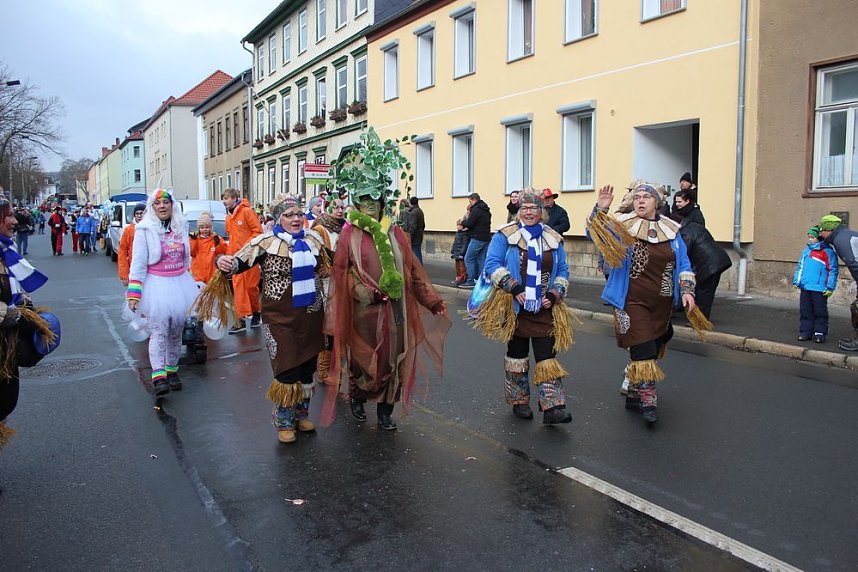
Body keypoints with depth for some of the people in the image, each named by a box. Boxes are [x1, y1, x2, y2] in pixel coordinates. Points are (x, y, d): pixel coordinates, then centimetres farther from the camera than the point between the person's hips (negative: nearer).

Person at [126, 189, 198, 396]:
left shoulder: (180, 227, 8)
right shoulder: (144, 230, -6)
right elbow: (137, 264, -9)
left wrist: (189, 285, 22)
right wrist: (133, 294, -13)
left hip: (180, 285, 5)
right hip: (156, 286, -5)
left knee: (176, 332, 11)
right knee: (159, 331, -10)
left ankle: (172, 371, 24)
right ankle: (158, 377, -9)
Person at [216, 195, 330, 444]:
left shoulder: (313, 239, 7)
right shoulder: (266, 242, -8)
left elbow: (326, 269, 24)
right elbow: (240, 261, -19)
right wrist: (224, 261, -37)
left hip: (311, 315, 5)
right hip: (280, 318, -5)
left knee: (307, 367, 14)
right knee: (286, 369, -2)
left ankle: (302, 414, 35)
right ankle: (284, 422, 19)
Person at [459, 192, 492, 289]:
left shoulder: (476, 209, -11)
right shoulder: (486, 210, 17)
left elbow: (469, 224, -16)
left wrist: (463, 223, 4)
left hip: (477, 239, -9)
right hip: (486, 238, 9)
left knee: (468, 259, -1)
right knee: (481, 260, 11)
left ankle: (471, 281, -2)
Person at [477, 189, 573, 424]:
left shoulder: (553, 239, 9)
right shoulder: (505, 235, -2)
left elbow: (563, 272, 12)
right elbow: (492, 265, -10)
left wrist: (554, 295, -4)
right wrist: (514, 288, -19)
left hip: (544, 310, 2)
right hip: (514, 308, -2)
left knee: (547, 356, -3)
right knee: (517, 354, 10)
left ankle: (553, 407, -3)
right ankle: (519, 402, 23)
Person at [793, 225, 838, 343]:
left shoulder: (828, 252, -5)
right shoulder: (806, 251, 13)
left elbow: (832, 270, -7)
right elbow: (800, 267, 21)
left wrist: (830, 288, -10)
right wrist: (796, 281, 14)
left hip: (819, 289, -6)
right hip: (805, 288, 6)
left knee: (820, 312, 2)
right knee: (805, 312, 8)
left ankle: (820, 333, 9)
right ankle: (805, 332, 15)